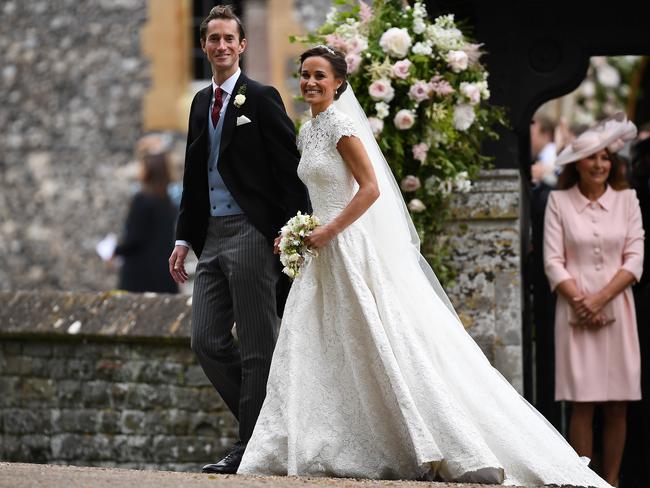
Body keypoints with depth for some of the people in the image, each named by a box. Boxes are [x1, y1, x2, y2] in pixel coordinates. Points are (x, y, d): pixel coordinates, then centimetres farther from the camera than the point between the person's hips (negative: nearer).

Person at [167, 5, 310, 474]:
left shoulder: (262, 98, -4)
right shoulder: (201, 102, 17)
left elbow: (288, 169, -8)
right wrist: (185, 237, 15)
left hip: (251, 233, -7)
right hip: (212, 235, 7)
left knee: (256, 344, -3)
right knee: (208, 341, 4)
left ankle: (254, 445, 1)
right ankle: (262, 421, 16)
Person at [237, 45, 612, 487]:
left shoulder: (340, 126, -12)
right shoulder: (308, 131, 15)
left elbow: (370, 188, -18)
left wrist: (329, 231, -19)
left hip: (357, 249, -10)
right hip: (328, 253, 10)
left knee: (389, 345, -9)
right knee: (309, 348, 5)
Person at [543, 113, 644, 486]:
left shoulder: (626, 199, 5)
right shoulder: (559, 202, 2)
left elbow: (635, 259, 0)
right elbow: (553, 261, -1)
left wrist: (601, 298, -10)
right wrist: (579, 301, -11)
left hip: (617, 309, 1)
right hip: (576, 312, -1)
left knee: (618, 404, 1)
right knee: (582, 403, -4)